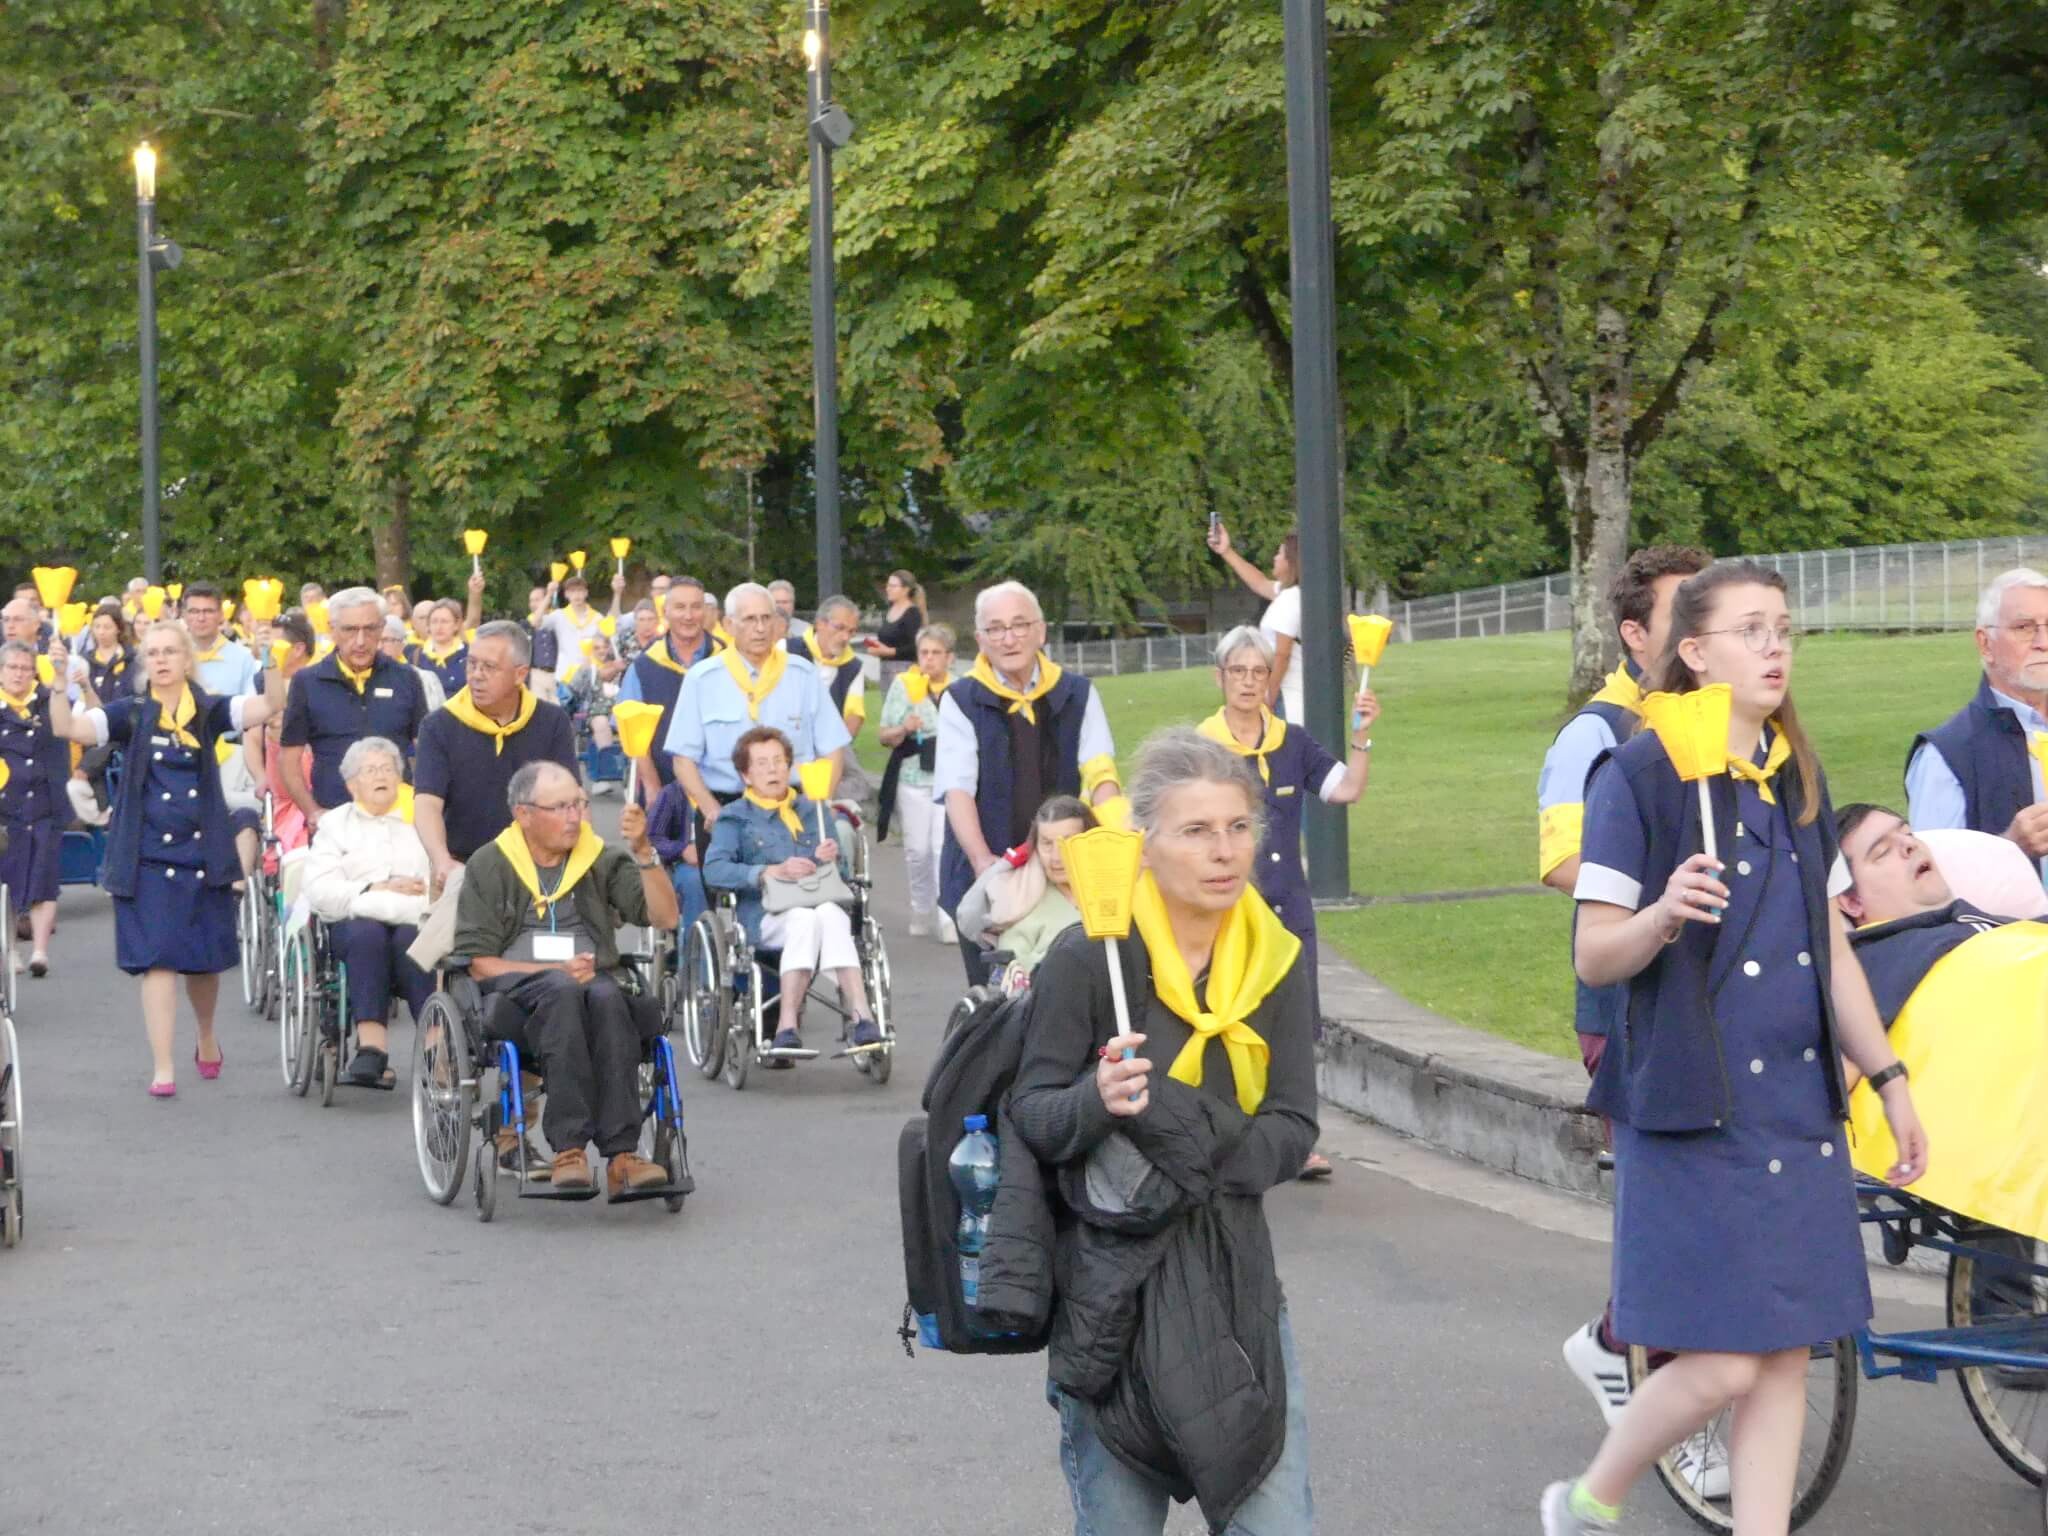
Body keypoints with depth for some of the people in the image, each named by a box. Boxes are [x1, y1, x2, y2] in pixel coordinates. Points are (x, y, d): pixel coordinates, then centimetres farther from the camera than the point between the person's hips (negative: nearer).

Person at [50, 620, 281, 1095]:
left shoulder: (208, 711, 3)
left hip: (203, 853, 2)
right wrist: (58, 684, -28)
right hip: (148, 858, -2)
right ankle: (163, 1068, -6)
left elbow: (269, 705, -11)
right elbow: (67, 728, -13)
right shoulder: (131, 713, 1)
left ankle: (207, 1038, 39)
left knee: (204, 958, 12)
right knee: (157, 960, -8)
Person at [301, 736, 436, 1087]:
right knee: (367, 933, -34)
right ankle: (373, 1046, -41)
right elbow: (317, 888, 4)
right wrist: (376, 889, -7)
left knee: (411, 938, -34)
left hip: (414, 920, 0)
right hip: (354, 920, 0)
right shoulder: (336, 823, 22)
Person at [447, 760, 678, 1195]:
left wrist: (643, 852, -8)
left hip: (593, 979, 2)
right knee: (561, 992, -37)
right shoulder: (489, 866, 9)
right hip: (516, 991, -2)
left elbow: (664, 917, 5)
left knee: (607, 996, -35)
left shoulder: (601, 858, 16)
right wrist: (555, 971, -11)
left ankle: (621, 1154, -43)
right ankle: (568, 1147, -43)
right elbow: (478, 963, 2)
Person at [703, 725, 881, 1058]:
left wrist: (831, 859, -2)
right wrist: (772, 872, -15)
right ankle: (788, 1026, -42)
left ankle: (860, 1015, -46)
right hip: (766, 917, -2)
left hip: (823, 907, 2)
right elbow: (714, 870, -2)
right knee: (804, 918, -37)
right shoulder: (736, 818, 17)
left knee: (831, 914, -34)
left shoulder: (815, 812, 28)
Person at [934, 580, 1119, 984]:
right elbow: (957, 788, -8)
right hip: (984, 878, -1)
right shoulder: (961, 701, 1)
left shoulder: (1078, 694, 7)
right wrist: (982, 859, -25)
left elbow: (1100, 774, -2)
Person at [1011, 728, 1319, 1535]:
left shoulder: (1274, 959, 1)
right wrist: (1096, 1100, -29)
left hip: (1236, 1281, 3)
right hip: (1112, 1283, -3)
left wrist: (1192, 1162, -19)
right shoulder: (1088, 958, -12)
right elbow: (1031, 1117, -8)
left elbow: (1293, 1129, -1)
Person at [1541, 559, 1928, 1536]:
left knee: (1786, 1356, 5)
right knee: (1721, 1363, -6)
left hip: (1801, 1103, 6)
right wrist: (1663, 913, -29)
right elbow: (1593, 956, -10)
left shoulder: (1799, 778, 12)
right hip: (1693, 1110, -6)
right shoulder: (1640, 775, -8)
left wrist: (1889, 1079, 16)